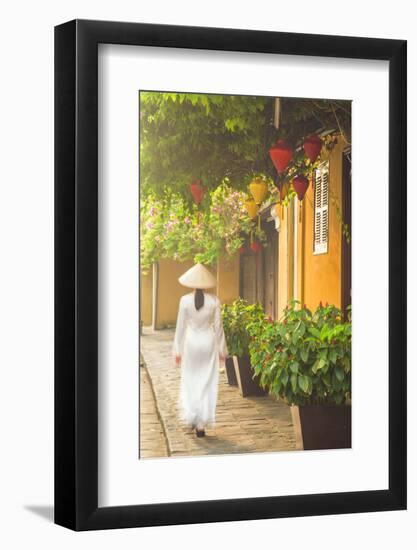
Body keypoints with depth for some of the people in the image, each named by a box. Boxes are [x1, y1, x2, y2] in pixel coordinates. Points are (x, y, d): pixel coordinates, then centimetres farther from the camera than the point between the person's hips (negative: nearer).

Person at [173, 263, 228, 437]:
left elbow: (181, 326, -3)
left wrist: (178, 350, 5)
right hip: (209, 342, 0)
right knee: (207, 384, 6)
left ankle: (192, 417, 14)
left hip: (191, 342, 0)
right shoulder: (214, 301, -6)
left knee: (190, 382, 16)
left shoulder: (185, 300, -8)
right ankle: (201, 424, 5)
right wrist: (222, 349, 10)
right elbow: (218, 326, 0)